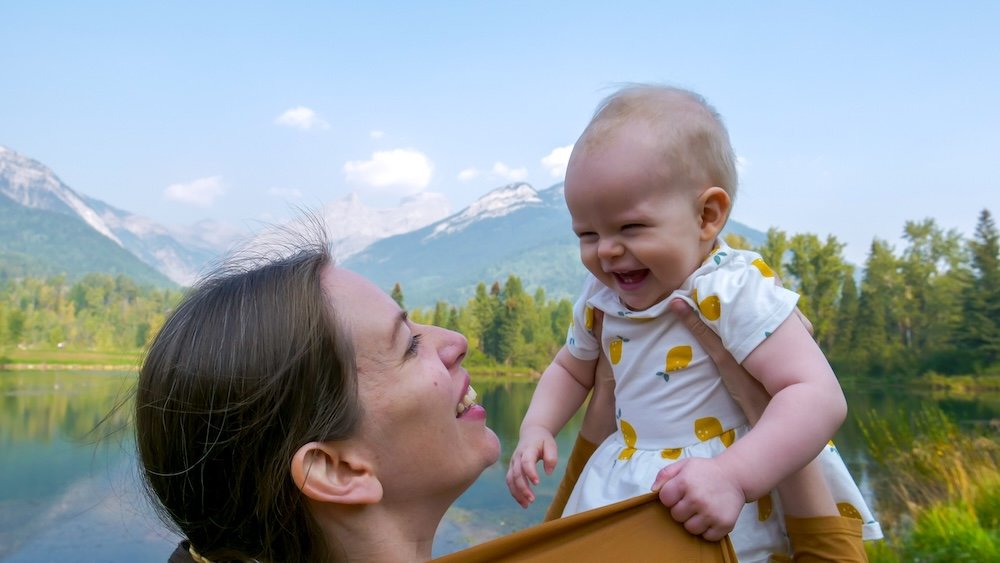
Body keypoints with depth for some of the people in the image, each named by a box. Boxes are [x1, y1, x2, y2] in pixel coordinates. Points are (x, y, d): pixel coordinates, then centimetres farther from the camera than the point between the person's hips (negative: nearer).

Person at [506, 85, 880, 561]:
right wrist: (536, 428, -1)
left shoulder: (733, 291, -21)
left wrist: (732, 476, -38)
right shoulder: (600, 300, -1)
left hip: (729, 513, -5)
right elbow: (570, 370, 17)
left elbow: (820, 396, -28)